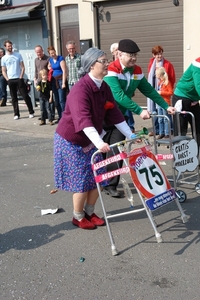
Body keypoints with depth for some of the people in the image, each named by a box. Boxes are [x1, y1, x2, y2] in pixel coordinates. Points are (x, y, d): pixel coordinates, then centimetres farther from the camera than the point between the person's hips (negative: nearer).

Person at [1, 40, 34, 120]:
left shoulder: (18, 55, 3)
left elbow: (23, 67, 3)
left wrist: (21, 77, -7)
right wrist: (7, 79, -4)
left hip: (19, 79, -1)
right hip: (10, 80, 2)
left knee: (25, 96, -3)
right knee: (14, 98, 6)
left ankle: (31, 112, 5)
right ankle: (16, 114, 11)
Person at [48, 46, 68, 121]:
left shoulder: (60, 58, -7)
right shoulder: (50, 59, 12)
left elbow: (64, 71, -12)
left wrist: (63, 83, -17)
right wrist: (49, 68, 10)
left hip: (61, 79, -7)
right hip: (54, 81, 7)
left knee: (62, 100, -11)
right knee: (57, 101, 7)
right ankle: (60, 117, 15)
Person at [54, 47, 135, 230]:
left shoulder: (104, 87, -2)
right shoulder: (80, 89, -27)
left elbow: (114, 114, 2)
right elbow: (84, 120, -39)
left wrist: (130, 135, -1)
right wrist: (99, 143, -49)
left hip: (91, 140, 7)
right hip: (71, 141, -7)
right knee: (82, 180, -1)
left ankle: (89, 212, 29)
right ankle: (78, 217, 21)